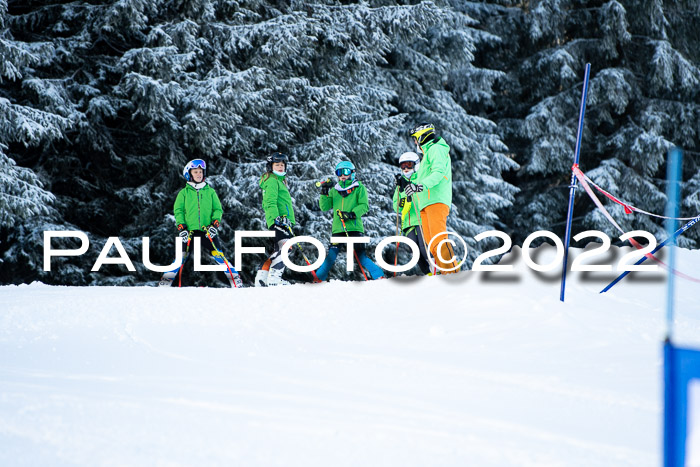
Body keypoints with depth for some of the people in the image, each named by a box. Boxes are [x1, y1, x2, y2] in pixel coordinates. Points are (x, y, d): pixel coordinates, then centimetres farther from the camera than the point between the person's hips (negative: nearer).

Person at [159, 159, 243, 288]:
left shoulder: (210, 192, 15)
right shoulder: (184, 193, 12)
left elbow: (218, 209, 12)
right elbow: (178, 211, 8)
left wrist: (215, 223, -5)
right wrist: (181, 227, -7)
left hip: (208, 231, 0)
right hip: (190, 231, 0)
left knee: (218, 255, -11)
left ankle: (235, 280, -7)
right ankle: (166, 281, 1)